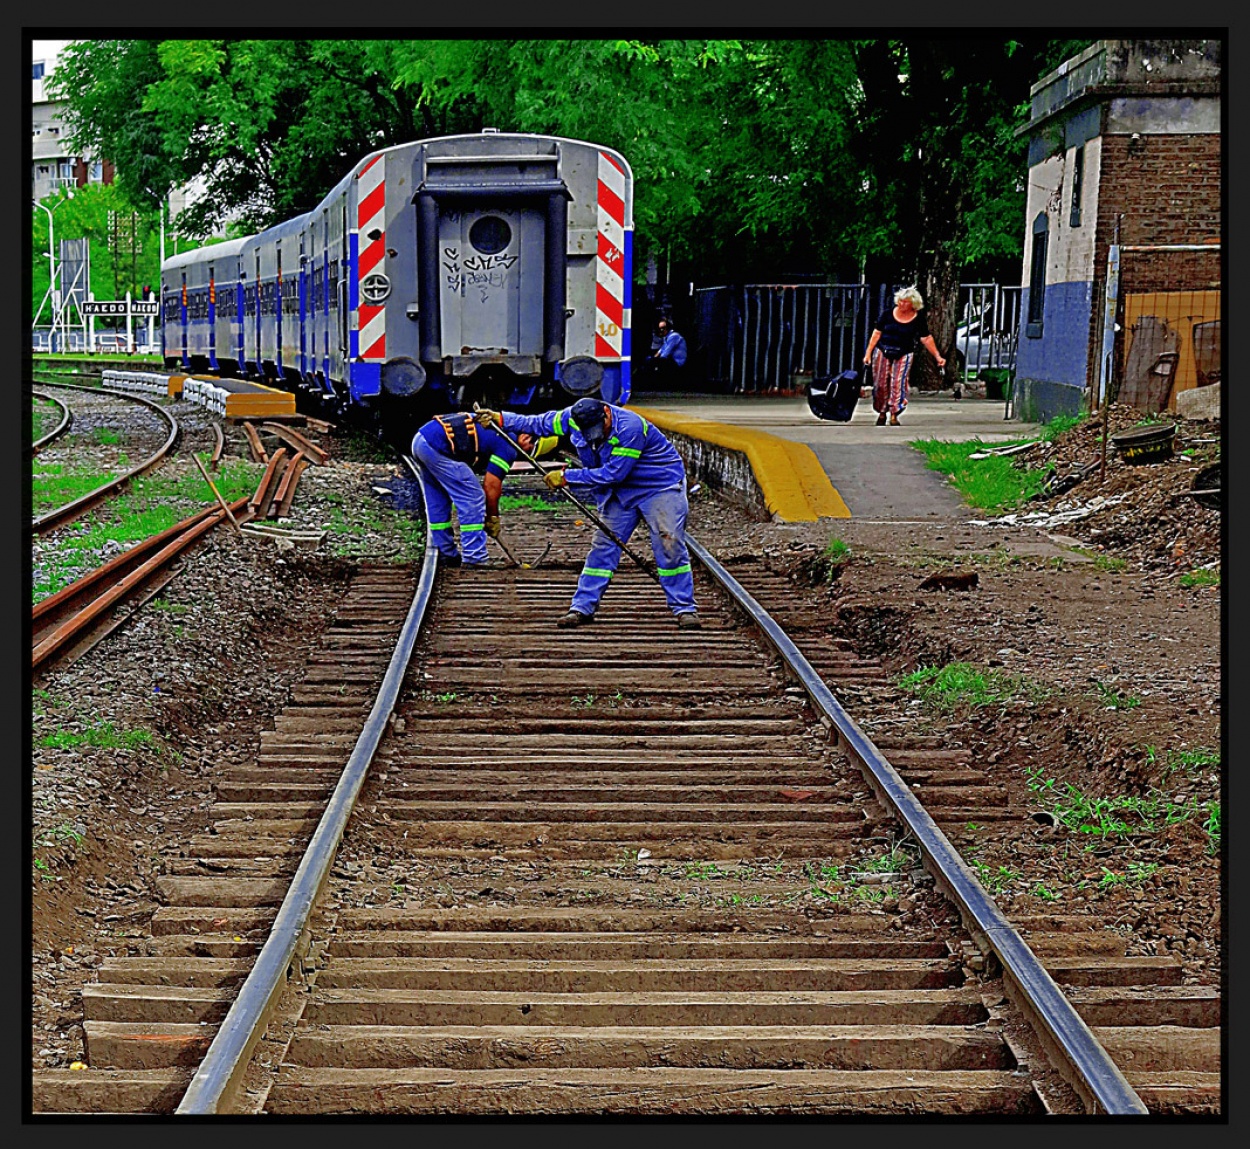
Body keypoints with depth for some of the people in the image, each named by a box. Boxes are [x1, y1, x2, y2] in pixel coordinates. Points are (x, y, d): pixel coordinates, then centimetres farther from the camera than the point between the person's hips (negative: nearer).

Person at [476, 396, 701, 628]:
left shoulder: (631, 427, -31)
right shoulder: (576, 417, -11)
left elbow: (613, 473, -30)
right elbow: (540, 423, 6)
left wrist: (567, 477, -26)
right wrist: (501, 418, 0)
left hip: (660, 486, -6)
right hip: (622, 491, 6)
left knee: (669, 546, -13)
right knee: (603, 547, 1)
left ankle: (684, 609, -4)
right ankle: (582, 608, 3)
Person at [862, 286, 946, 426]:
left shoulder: (918, 318, -3)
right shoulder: (888, 313, -1)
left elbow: (926, 339, -2)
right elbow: (877, 333, 3)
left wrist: (938, 356, -8)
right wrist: (868, 353, 0)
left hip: (904, 355, -1)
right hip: (883, 352, 2)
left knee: (898, 383, -13)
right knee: (880, 384, 1)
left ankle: (894, 415, -10)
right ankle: (882, 413, 18)